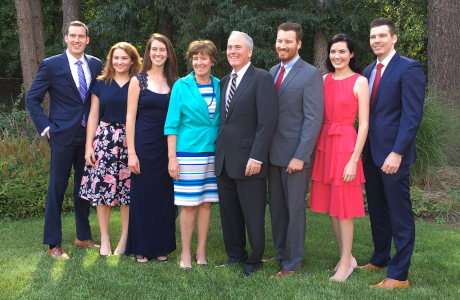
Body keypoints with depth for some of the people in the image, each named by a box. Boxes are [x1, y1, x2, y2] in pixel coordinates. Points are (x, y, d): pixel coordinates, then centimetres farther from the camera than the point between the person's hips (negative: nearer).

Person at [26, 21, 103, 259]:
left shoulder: (96, 65, 7)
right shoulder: (51, 65, -4)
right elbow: (32, 99, -2)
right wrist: (46, 127, -9)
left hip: (89, 135, 4)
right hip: (63, 136, -4)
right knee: (57, 188, 2)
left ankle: (83, 237, 27)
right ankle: (53, 244, 13)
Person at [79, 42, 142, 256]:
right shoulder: (101, 84, 9)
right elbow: (93, 116, 8)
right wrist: (88, 146, 1)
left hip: (130, 141, -1)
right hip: (104, 140, 1)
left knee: (127, 190, 2)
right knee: (102, 188, 0)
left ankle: (124, 240, 16)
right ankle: (104, 240, 13)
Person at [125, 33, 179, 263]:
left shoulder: (175, 83, 8)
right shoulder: (138, 81, 0)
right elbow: (130, 118, -3)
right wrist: (131, 153, -9)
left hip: (167, 146, 3)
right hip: (144, 145, -2)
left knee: (165, 196, 8)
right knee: (142, 195, 4)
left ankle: (162, 246, 22)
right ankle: (141, 247, 18)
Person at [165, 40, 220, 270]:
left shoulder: (218, 86, 8)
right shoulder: (181, 86, -1)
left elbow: (222, 121, 13)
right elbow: (172, 124, -3)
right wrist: (172, 157, -8)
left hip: (212, 152, 3)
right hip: (188, 152, -3)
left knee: (206, 202, 8)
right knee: (189, 204, 0)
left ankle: (201, 252, 19)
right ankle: (185, 254, 12)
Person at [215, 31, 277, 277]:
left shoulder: (262, 79, -7)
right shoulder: (224, 82, 15)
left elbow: (267, 122, -14)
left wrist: (256, 157, -19)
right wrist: (219, 150, 8)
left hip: (248, 160, -7)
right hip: (224, 160, 7)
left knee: (252, 215, 4)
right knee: (229, 213, 15)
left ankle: (254, 261, 21)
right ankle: (235, 255, 31)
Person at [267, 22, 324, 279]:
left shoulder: (311, 75, -9)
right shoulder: (273, 72, 13)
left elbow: (314, 119, -14)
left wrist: (300, 156, -18)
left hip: (295, 154, -6)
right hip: (273, 153, 7)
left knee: (295, 209, 3)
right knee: (276, 207, 14)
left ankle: (292, 263, 15)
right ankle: (281, 253, 29)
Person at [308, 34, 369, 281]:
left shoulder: (359, 82, -6)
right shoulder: (324, 80, 10)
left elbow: (364, 124, -9)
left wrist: (354, 160, -14)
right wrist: (315, 147, 4)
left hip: (345, 145, -6)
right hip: (323, 144, 6)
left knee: (343, 206, -1)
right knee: (330, 206, 11)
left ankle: (346, 263, 14)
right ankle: (347, 257, 26)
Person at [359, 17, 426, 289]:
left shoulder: (409, 69, -10)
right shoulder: (369, 71, 14)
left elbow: (412, 115, -16)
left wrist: (397, 153, -21)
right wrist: (363, 147, 8)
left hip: (393, 154, -7)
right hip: (371, 152, 7)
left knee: (400, 215, 1)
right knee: (377, 211, 16)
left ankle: (399, 275, 10)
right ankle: (380, 259, 31)